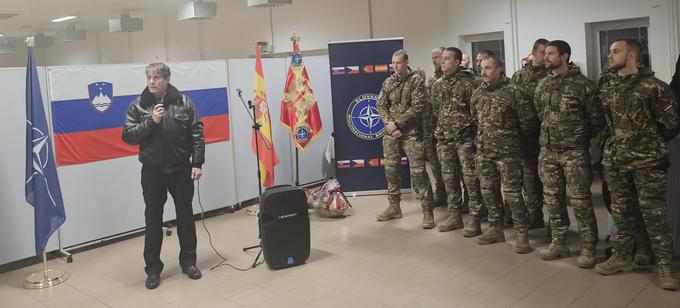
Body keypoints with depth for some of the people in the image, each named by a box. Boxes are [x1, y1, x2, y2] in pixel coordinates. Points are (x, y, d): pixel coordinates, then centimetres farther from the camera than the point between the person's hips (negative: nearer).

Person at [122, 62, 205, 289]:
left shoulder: (183, 102, -1)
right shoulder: (137, 106, 0)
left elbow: (197, 134, -1)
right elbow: (127, 136, -5)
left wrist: (197, 163, -6)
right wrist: (151, 121, -16)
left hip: (181, 169, 0)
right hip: (152, 171, 0)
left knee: (185, 216, 10)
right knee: (153, 219, 5)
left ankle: (188, 262, 25)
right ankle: (153, 268, 17)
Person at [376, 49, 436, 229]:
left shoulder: (416, 81, -3)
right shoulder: (388, 82, 12)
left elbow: (417, 107, -11)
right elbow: (381, 106, 8)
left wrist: (398, 123, -15)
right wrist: (389, 123, -9)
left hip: (411, 133, -5)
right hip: (391, 133, 5)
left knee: (418, 172, -8)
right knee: (391, 170, 10)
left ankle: (427, 211, -1)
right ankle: (394, 207, 24)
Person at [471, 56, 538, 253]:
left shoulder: (514, 92, -10)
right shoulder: (477, 94, 9)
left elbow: (529, 121, -8)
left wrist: (513, 138, 3)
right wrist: (481, 139, 15)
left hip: (507, 152, -6)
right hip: (483, 152, 6)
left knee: (512, 193, -5)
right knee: (488, 191, 13)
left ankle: (522, 233, 6)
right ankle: (495, 229, 26)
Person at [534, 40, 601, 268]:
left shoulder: (582, 84, -9)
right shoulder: (542, 85, 8)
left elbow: (597, 118, -5)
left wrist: (581, 137, 4)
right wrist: (549, 134, 13)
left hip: (575, 151, -6)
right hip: (547, 150, 6)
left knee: (580, 200, -3)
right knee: (552, 198, 11)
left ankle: (588, 248, 9)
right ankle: (558, 242, 24)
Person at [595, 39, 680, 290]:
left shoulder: (653, 86, -9)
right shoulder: (607, 89, 8)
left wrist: (651, 145, 6)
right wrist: (618, 143, 12)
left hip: (647, 161, -5)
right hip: (615, 160, 5)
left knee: (654, 213, -1)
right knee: (621, 211, 13)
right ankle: (622, 255, 26)